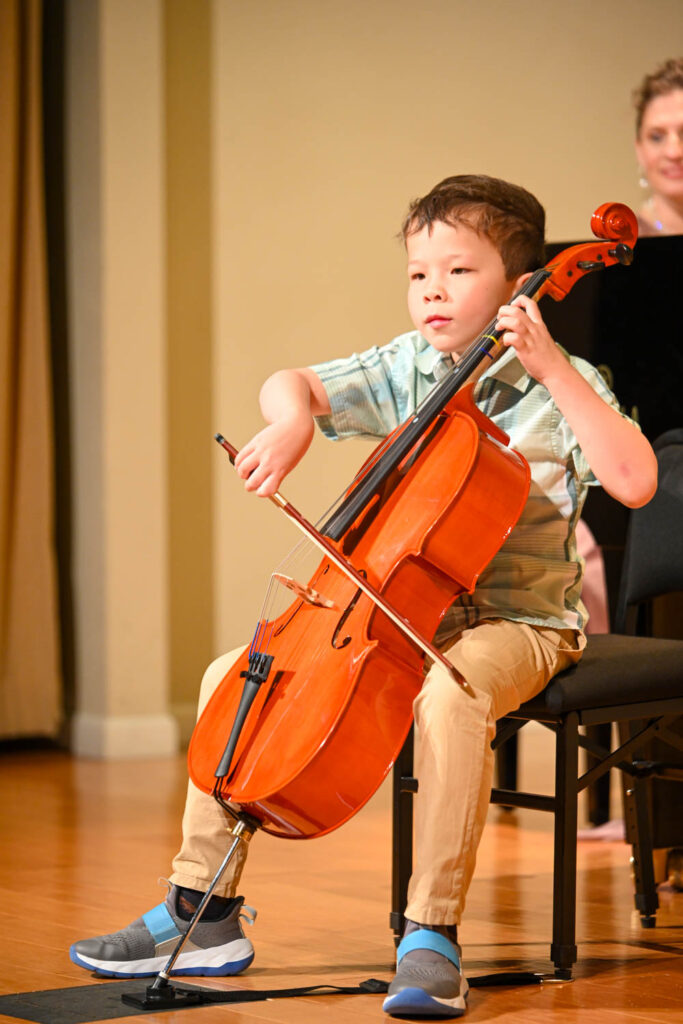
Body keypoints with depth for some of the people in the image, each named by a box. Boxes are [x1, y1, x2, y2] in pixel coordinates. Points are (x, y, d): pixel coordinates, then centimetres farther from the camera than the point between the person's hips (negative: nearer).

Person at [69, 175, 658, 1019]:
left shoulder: (559, 386, -8)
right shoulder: (405, 369, 8)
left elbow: (635, 482, -23)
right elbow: (290, 384, 7)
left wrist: (554, 370, -26)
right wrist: (292, 421, -18)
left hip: (515, 622, -6)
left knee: (449, 692, -40)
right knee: (231, 674, -4)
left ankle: (432, 934, -32)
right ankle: (202, 912, 3)